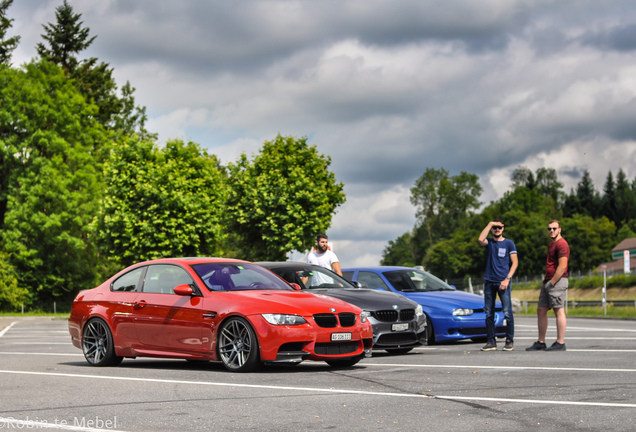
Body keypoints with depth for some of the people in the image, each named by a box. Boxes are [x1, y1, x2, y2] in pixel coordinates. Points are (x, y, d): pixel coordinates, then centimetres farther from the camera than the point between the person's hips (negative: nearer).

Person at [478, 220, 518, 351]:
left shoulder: (509, 243, 6)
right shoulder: (489, 242, 12)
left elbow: (515, 262, 1)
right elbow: (481, 239, -13)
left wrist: (507, 279, -9)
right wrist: (490, 224, -6)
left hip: (503, 282, -3)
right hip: (489, 281, 3)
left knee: (507, 313, -7)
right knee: (489, 314, 3)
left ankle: (510, 341, 0)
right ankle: (491, 342, 8)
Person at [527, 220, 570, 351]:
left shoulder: (561, 244, -10)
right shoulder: (551, 244, 22)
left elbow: (562, 266, -18)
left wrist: (552, 282, -17)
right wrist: (546, 281, 17)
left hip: (558, 281, -10)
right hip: (548, 281, 10)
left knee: (559, 311, -8)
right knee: (541, 310, 8)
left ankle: (560, 343, -5)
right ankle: (540, 343, 11)